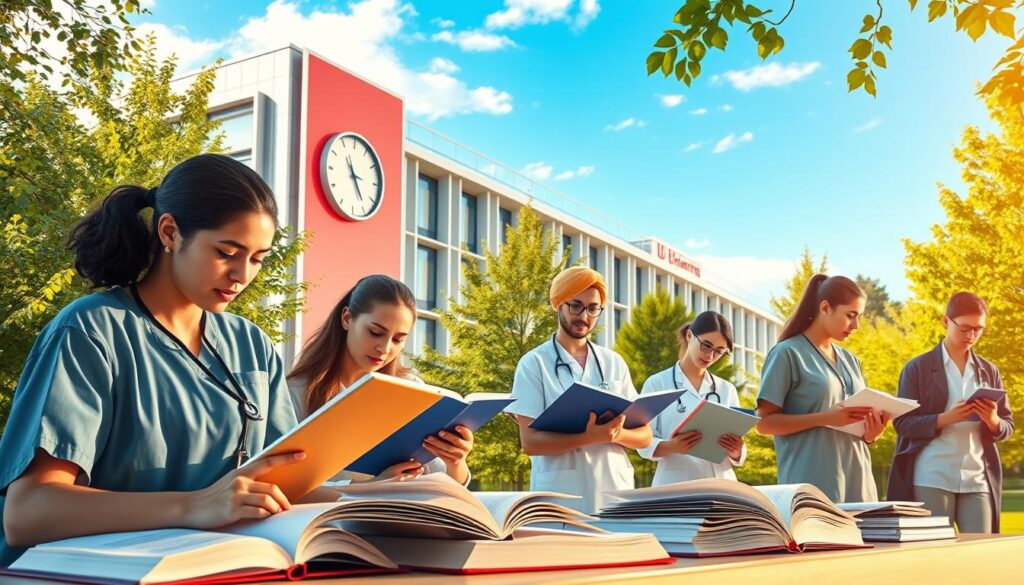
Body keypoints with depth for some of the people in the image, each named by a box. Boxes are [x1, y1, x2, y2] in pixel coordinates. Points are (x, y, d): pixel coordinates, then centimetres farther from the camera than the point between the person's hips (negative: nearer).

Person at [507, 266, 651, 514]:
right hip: (560, 502, -3)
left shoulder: (614, 363, 9)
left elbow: (644, 435, 8)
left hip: (616, 495, 3)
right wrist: (591, 437, -23)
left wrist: (616, 434, -14)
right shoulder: (534, 363, -2)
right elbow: (530, 441, -9)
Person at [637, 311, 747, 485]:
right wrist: (671, 447, -23)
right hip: (675, 485, -3)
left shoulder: (727, 390, 11)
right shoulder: (657, 384, 0)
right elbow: (644, 443, -4)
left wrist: (736, 452, -13)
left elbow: (737, 453, 10)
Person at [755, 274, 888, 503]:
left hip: (856, 482, 6)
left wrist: (870, 434, -2)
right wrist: (825, 418, -20)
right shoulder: (787, 353, -5)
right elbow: (765, 422, -9)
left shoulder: (850, 361, 16)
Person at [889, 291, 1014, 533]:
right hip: (931, 478, -3)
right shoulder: (918, 368, 2)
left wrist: (993, 421, -10)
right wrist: (946, 418, -19)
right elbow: (902, 423, -3)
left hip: (978, 479, 3)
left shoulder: (989, 371, 13)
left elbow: (1008, 426, 14)